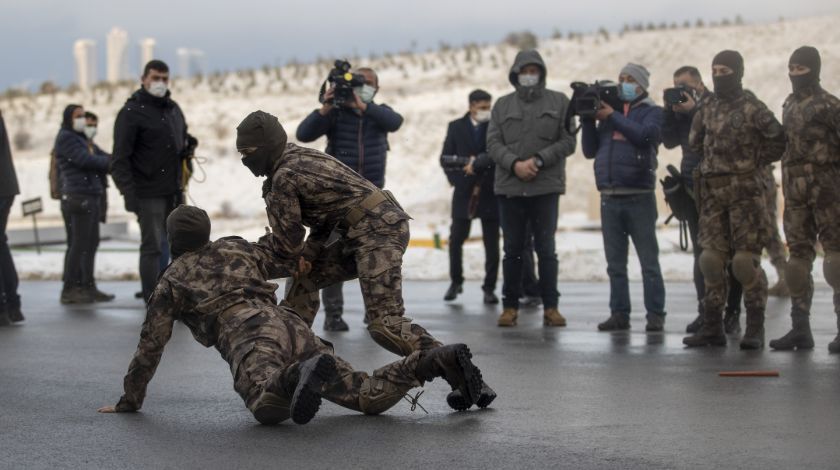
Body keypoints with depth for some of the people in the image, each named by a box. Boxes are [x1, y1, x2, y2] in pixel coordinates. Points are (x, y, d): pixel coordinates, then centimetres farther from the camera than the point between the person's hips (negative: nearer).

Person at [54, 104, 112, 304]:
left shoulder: (82, 138, 23)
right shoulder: (65, 138, -5)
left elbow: (103, 156, 18)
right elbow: (85, 160, -15)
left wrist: (108, 162, -3)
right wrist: (109, 162, -3)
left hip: (92, 197, 9)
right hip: (77, 197, -9)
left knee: (91, 243, 10)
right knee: (78, 244, -8)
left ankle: (87, 287, 15)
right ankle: (69, 290, -4)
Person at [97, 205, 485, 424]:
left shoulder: (171, 281, 18)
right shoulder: (235, 248, 29)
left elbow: (150, 345, 21)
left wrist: (130, 400, 32)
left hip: (251, 339, -5)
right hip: (293, 327, 5)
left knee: (268, 408, -36)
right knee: (370, 396, 2)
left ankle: (299, 377, -66)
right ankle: (438, 361, -17)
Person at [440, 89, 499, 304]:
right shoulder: (456, 127, 7)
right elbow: (445, 158, 6)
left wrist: (477, 164, -14)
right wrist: (458, 179, -4)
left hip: (490, 192, -1)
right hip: (464, 192, 1)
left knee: (492, 244, 0)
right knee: (455, 240, 2)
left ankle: (489, 288, 6)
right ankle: (456, 282, 19)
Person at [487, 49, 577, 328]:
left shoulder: (559, 102, 5)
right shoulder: (502, 105, 10)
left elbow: (568, 142, -1)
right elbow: (493, 143, 3)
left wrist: (538, 160, -13)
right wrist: (515, 164, -13)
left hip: (546, 186, -2)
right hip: (509, 187, 2)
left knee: (546, 249, 1)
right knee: (512, 249, 7)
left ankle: (550, 306, 6)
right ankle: (510, 306, 13)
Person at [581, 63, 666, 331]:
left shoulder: (651, 111, 4)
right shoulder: (607, 111, 16)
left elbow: (646, 135, -17)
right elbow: (590, 150, 13)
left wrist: (612, 117, -13)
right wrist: (588, 120, 1)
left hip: (639, 197, -5)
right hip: (609, 198, 5)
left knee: (649, 261, -3)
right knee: (615, 263, 7)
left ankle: (655, 315, -2)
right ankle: (619, 314, 11)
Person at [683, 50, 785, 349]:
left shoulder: (752, 108, -5)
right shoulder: (707, 109, 13)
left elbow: (779, 141, -5)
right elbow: (695, 143, 24)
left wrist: (754, 162, -2)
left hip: (744, 190, -6)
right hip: (712, 190, 6)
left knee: (746, 259, -7)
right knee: (711, 258, 4)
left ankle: (755, 328, 0)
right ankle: (712, 327, 10)